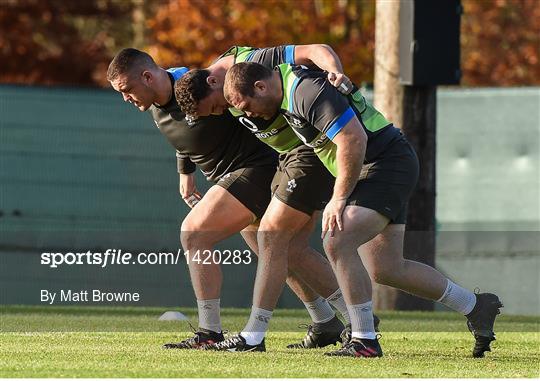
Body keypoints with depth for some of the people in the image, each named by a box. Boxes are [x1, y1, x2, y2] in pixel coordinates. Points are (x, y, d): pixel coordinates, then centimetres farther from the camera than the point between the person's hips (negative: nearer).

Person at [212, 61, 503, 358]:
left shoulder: (308, 91, -23)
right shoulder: (289, 82, 7)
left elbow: (354, 139, -27)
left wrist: (339, 199, -21)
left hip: (387, 164, -11)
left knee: (337, 243, -23)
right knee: (385, 270, 11)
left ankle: (365, 341, -16)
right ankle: (476, 306, 25)